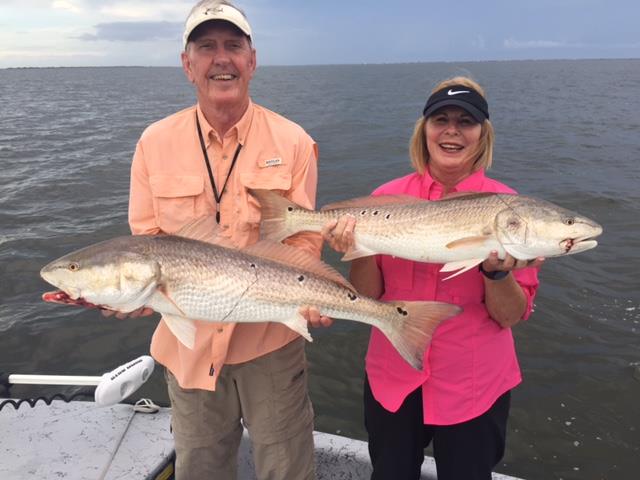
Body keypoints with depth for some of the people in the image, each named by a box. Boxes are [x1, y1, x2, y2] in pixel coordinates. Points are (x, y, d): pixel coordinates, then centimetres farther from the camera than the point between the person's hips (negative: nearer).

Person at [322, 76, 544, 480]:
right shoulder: (388, 197, -6)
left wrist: (497, 271, -27)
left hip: (474, 387, -1)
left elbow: (510, 316, -8)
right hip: (392, 378, 2)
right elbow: (367, 297, -2)